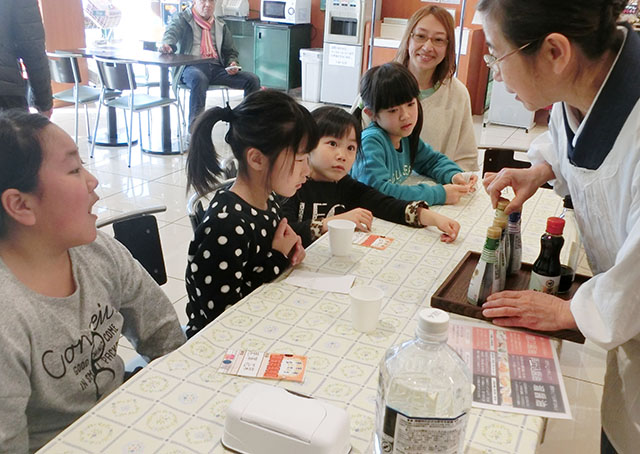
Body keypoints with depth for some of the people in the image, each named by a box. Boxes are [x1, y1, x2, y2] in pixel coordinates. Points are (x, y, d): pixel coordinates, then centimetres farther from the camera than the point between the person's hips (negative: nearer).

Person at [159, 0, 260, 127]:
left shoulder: (220, 25, 23)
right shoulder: (183, 18, 12)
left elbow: (230, 51, 26)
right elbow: (171, 32, -8)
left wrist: (233, 63, 2)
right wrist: (167, 44, -34)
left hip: (217, 68, 4)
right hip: (191, 67, -4)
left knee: (253, 79, -16)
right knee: (199, 78, -42)